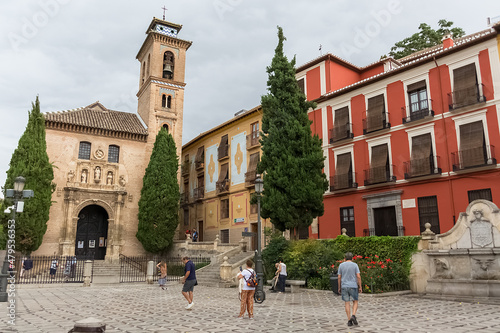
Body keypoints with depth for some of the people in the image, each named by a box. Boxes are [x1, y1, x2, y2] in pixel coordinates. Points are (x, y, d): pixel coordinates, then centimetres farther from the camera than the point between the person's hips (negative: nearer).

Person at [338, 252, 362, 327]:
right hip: (353, 286, -1)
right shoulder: (355, 265, -2)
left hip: (344, 287, 2)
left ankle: (349, 320, 4)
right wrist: (360, 287, -1)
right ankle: (353, 315, -8)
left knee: (347, 303, 5)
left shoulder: (341, 265, 2)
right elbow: (358, 276, -8)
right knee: (355, 302, 11)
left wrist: (339, 288, 9)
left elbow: (339, 277, 2)